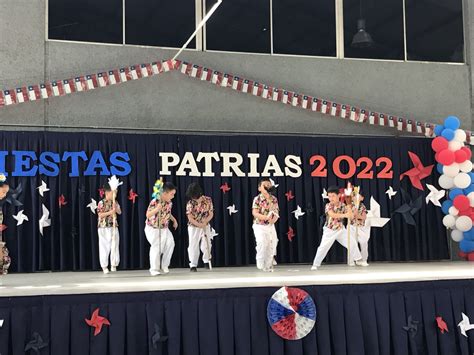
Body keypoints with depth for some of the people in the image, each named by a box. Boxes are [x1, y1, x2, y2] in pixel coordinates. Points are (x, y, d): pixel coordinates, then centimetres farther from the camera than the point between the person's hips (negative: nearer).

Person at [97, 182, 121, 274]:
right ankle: (104, 266, 4)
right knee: (104, 247, -2)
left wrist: (115, 207, -12)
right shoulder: (101, 203, -6)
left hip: (114, 227, 5)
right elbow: (100, 214, -12)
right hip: (104, 227, -4)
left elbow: (119, 212, 4)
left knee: (114, 246, 1)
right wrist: (110, 212, -19)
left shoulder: (115, 202, 10)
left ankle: (113, 265, 9)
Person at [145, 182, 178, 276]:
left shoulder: (169, 202, -2)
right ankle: (154, 269, 2)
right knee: (156, 247, -13)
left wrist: (174, 220, 7)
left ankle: (164, 265, 7)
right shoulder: (155, 201, -25)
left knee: (170, 243, -9)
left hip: (164, 228, 6)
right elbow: (148, 215, -27)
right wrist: (157, 209, -42)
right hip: (153, 228, -6)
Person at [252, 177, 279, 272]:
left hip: (271, 226, 5)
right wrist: (265, 217, -29)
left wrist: (274, 219, -17)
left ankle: (268, 265, 20)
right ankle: (260, 264, -1)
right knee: (262, 243, -20)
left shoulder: (274, 199, 4)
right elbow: (255, 213, -16)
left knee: (272, 244, 3)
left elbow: (276, 213, 5)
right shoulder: (257, 199, -9)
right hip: (259, 226, -5)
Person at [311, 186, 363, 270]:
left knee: (352, 243, -1)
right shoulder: (328, 206, -15)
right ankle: (315, 264, -1)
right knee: (323, 247, -12)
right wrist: (344, 215, -47)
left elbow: (351, 216, -12)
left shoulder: (342, 205, -5)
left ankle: (356, 260, 17)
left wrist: (349, 208, -33)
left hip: (340, 229, 3)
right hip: (329, 230, -3)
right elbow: (332, 215, -35)